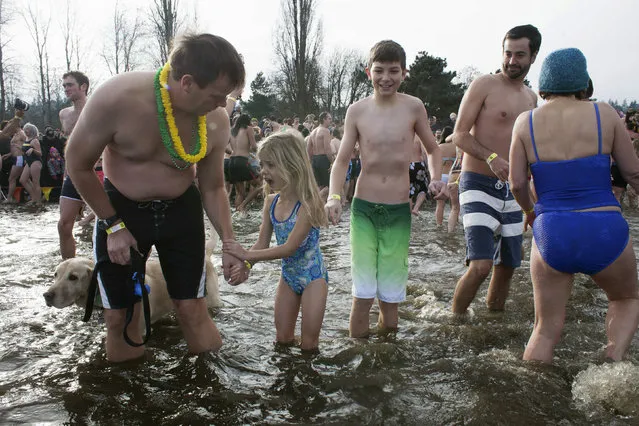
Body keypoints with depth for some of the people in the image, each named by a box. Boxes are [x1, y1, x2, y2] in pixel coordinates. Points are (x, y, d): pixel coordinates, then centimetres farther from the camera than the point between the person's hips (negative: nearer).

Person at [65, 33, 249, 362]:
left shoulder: (216, 121, -16)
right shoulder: (117, 98, -29)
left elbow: (213, 188, -1)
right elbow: (78, 164, -13)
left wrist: (229, 243, -8)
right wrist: (114, 226, -10)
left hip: (180, 211, 2)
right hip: (120, 209, -1)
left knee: (192, 309, 0)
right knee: (119, 316, 6)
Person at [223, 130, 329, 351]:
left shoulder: (307, 204, -26)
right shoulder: (271, 202, -5)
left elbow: (289, 248, -29)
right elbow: (262, 244, -2)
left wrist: (247, 254, -29)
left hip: (312, 276, -6)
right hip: (288, 276, 6)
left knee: (309, 343, 2)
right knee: (282, 339, 14)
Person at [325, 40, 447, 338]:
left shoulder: (413, 108, -2)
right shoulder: (357, 111, -1)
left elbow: (433, 150, 12)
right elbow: (342, 160, 2)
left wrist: (435, 179, -8)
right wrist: (334, 196, -14)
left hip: (399, 212, 0)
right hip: (363, 209, 0)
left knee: (390, 296, 7)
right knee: (364, 294, -2)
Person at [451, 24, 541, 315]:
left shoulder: (531, 98, 15)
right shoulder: (484, 85, -6)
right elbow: (460, 135, -12)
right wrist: (491, 157, -29)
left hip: (511, 189, 7)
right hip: (478, 184, -7)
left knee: (507, 265, 13)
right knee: (480, 266, -18)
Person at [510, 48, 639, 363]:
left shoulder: (526, 121, -1)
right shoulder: (603, 113, -3)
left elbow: (517, 183, -1)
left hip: (550, 233, 1)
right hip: (605, 231, 0)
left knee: (546, 328, 15)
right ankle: (613, 359, 6)